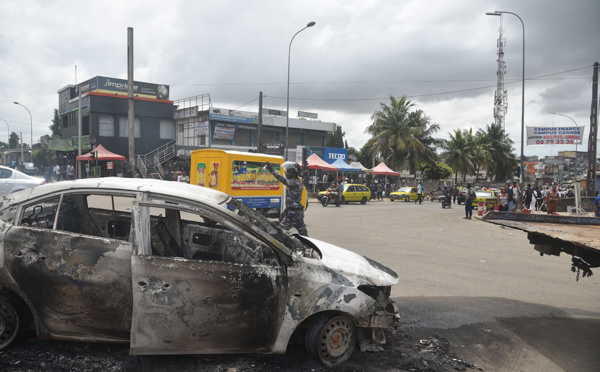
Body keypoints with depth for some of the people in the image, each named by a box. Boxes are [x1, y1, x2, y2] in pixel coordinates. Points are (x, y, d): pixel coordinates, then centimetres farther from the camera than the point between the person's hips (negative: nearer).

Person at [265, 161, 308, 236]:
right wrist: (285, 211, 20)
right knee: (303, 233, 13)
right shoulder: (295, 183, 16)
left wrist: (272, 171, -41)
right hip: (298, 212, 10)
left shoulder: (295, 183, -15)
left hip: (293, 213, -10)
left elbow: (284, 181, -33)